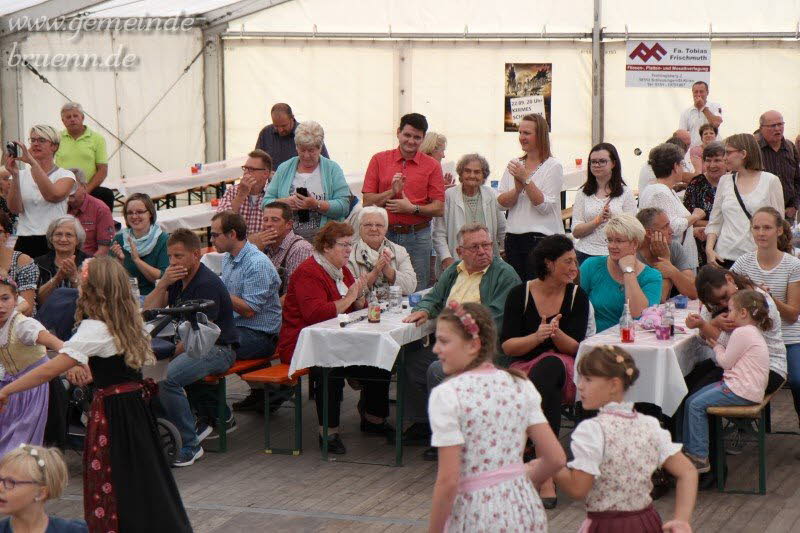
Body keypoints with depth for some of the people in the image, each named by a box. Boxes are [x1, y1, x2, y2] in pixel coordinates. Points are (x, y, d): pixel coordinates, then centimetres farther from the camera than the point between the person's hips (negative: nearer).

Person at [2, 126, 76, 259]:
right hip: (25, 242, 2)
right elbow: (15, 208, -3)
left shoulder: (65, 175, 4)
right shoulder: (22, 175, 11)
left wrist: (32, 162, -21)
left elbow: (53, 195, -18)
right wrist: (14, 175, -15)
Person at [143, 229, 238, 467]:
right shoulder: (177, 278, 11)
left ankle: (190, 445, -19)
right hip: (192, 345, 10)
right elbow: (147, 311, 5)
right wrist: (163, 284, -10)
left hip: (218, 349, -10)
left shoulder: (207, 284, -17)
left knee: (168, 377, -29)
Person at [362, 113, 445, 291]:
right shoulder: (379, 160, 6)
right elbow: (367, 202, 2)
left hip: (418, 237, 0)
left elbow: (439, 209, 0)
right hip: (384, 234, 0)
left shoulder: (431, 166, 4)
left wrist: (413, 208, -14)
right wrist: (392, 192, -11)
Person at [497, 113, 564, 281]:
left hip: (541, 237, -5)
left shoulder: (553, 166, -4)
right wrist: (517, 188, -13)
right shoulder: (514, 165, 12)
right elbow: (501, 203, 5)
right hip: (513, 237, 5)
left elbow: (545, 206, -12)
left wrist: (526, 179, -16)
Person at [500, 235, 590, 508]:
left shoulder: (577, 296, 5)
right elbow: (507, 346, -4)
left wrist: (556, 334, -26)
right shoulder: (519, 295, 2)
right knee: (551, 394, -37)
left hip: (564, 370, 1)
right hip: (524, 369, -1)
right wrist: (536, 337, -23)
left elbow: (575, 348, -3)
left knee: (551, 364, -37)